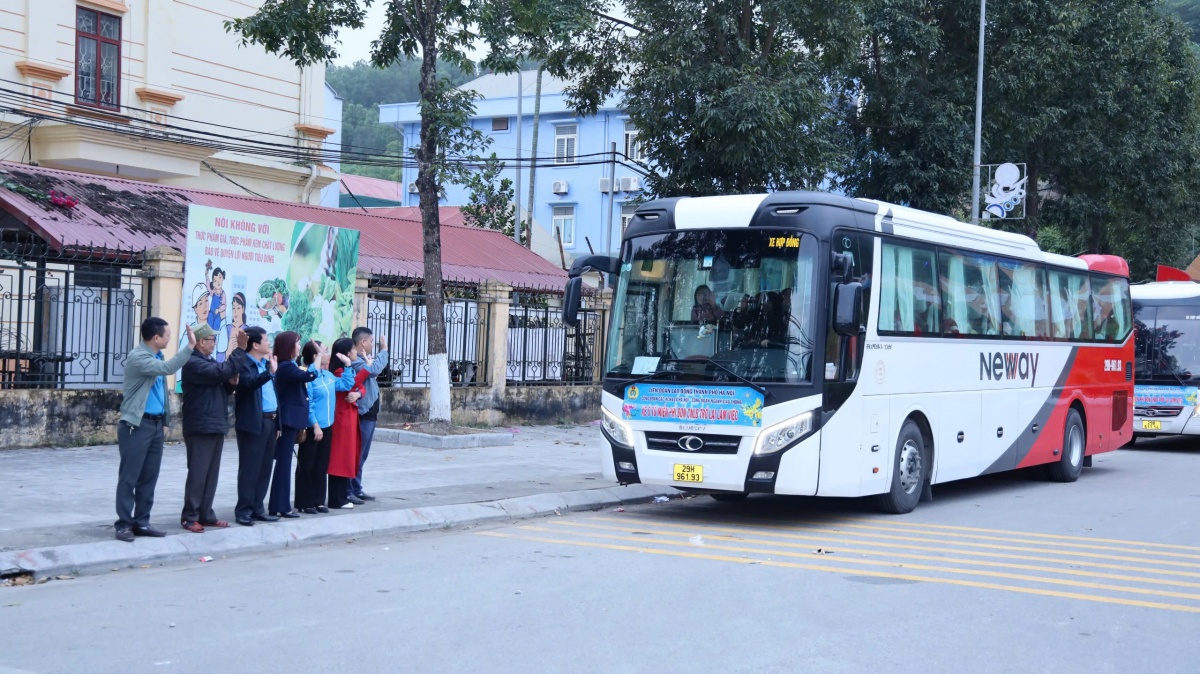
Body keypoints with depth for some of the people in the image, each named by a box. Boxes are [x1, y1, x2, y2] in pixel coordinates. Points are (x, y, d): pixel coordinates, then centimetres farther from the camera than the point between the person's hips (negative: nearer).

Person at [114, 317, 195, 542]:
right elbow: (166, 368, -30)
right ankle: (124, 524, 3)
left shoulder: (156, 356, 12)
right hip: (137, 424, -8)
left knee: (149, 477, 10)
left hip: (156, 423, 8)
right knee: (129, 477, -2)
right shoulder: (137, 357, -16)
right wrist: (190, 346, -30)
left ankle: (141, 522, 16)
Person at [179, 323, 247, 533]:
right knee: (197, 474, -5)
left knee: (211, 474, 11)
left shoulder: (209, 362, 19)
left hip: (215, 427, 9)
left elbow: (220, 388, 22)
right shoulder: (193, 363, -13)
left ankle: (205, 514, 17)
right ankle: (189, 517, 1)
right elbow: (223, 371, -26)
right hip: (200, 428, -9)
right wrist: (241, 349, -22)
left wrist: (231, 383, 1)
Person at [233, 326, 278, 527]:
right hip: (253, 423, -8)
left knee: (264, 468, 10)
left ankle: (257, 508, 18)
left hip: (269, 421, 8)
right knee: (249, 468, -4)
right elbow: (248, 383, -29)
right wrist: (270, 372, -39)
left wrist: (277, 422, 18)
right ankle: (243, 511, 2)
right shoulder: (244, 364, -9)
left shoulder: (266, 363, 16)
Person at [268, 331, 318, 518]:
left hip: (290, 419, 10)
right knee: (284, 462, -6)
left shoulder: (287, 366, 17)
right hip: (288, 419, -10)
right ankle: (279, 506, -4)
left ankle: (280, 504, 15)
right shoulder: (286, 367, -15)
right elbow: (310, 375, -30)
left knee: (284, 461, 11)